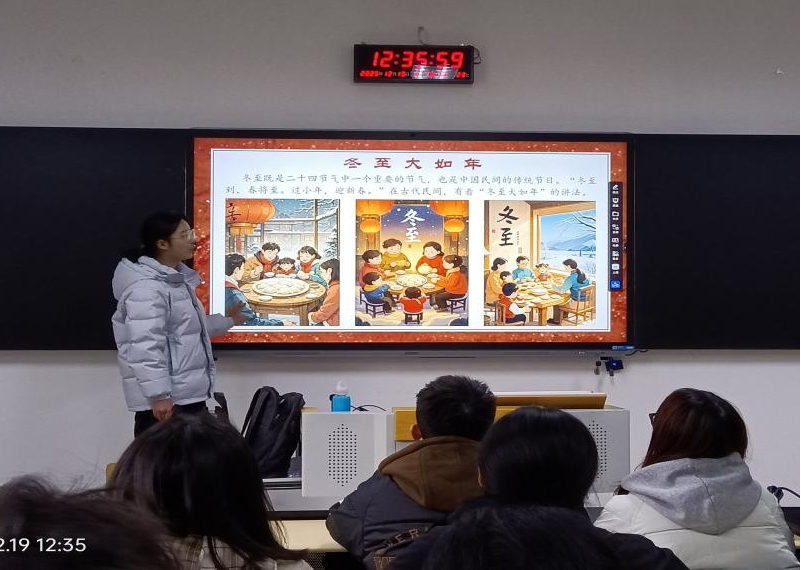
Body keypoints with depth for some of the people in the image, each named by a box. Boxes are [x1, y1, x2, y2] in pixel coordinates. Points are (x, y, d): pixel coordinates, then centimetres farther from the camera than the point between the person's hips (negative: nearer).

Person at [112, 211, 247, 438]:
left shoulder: (176, 279, 15)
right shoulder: (146, 287, -19)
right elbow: (145, 347, -26)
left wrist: (226, 321, 39)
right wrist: (158, 395, -28)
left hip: (189, 394, 11)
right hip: (166, 399, -11)